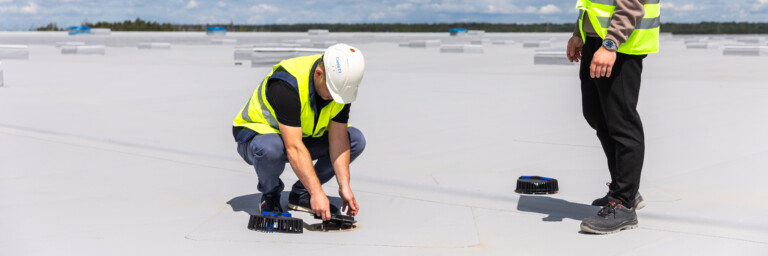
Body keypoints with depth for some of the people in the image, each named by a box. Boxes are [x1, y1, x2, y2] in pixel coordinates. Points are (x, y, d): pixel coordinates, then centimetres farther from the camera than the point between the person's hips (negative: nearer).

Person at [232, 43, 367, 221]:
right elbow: (294, 148, -39)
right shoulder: (287, 84, -35)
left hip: (303, 135, 6)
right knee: (270, 148, -41)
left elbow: (338, 138, -14)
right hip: (258, 133, -6)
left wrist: (344, 186, -22)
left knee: (356, 140, -11)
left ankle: (301, 193, 0)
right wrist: (317, 192, -42)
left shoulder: (341, 83, -16)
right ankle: (270, 195, -7)